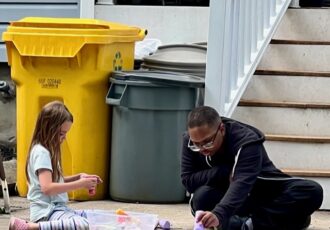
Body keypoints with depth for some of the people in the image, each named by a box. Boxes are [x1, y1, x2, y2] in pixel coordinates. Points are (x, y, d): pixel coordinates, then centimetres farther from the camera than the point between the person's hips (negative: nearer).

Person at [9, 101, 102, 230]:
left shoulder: (47, 151, 16)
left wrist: (78, 177, 10)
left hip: (56, 208, 10)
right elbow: (47, 188, -24)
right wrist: (80, 184, -20)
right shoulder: (41, 152, -14)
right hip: (46, 212, -10)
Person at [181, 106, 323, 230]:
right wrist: (226, 173, -29)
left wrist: (219, 214, -62)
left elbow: (242, 183, -44)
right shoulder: (189, 141, -16)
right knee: (201, 197, -34)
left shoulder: (247, 141, -29)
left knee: (312, 192, -29)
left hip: (263, 192, -2)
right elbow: (188, 180, -16)